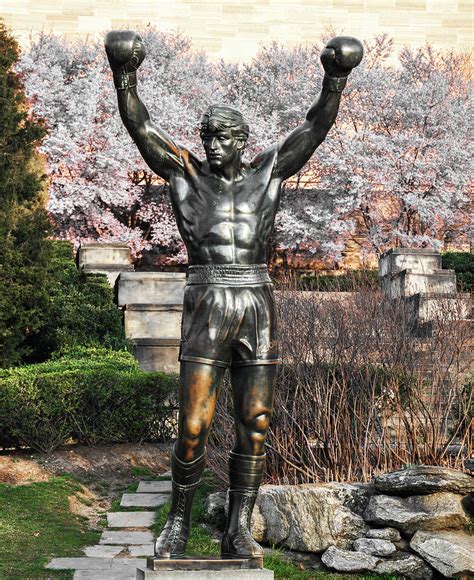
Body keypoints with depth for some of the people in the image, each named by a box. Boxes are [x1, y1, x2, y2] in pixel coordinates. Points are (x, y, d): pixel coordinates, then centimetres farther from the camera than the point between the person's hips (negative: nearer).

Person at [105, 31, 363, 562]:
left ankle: (238, 533, 12)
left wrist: (335, 78, -12)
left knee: (254, 427, 2)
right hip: (205, 313, -2)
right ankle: (178, 521, 16)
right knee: (192, 429, -5)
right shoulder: (185, 173, 8)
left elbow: (316, 127, 2)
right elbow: (139, 127, -2)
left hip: (257, 311, 2)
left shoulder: (267, 171, 10)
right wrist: (124, 76, -17)